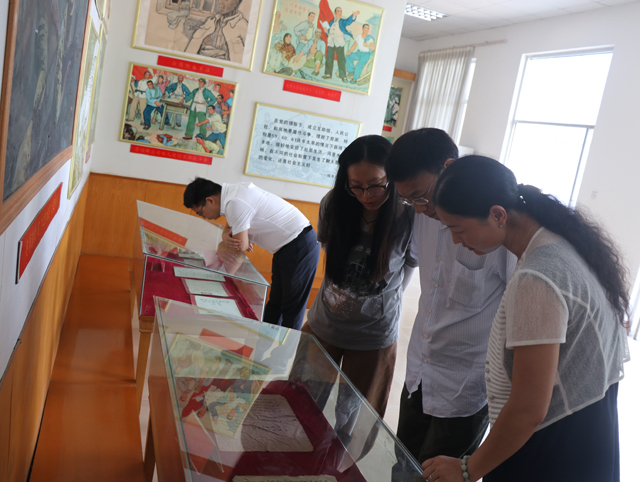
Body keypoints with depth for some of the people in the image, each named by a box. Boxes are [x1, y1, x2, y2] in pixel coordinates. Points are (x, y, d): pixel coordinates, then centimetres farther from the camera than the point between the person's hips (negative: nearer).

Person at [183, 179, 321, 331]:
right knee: (275, 303, 16)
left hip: (300, 245, -10)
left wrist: (221, 246, 1)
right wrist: (226, 236, -6)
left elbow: (242, 245, -20)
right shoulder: (231, 194, 6)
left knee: (292, 309, -2)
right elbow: (229, 228, 19)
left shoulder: (235, 202, -24)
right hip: (287, 246, 10)